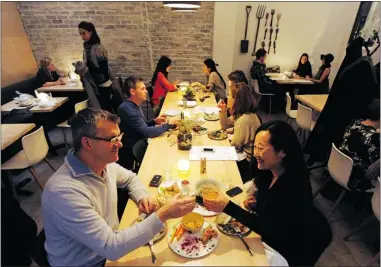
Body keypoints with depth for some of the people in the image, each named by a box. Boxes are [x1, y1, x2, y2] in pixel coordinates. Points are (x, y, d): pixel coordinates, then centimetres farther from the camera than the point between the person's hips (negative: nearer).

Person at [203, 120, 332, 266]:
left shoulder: (294, 186, -34)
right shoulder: (270, 170, -12)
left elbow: (267, 228, -32)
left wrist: (227, 207, -40)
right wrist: (256, 199, -14)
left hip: (294, 248, -5)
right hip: (274, 233, 6)